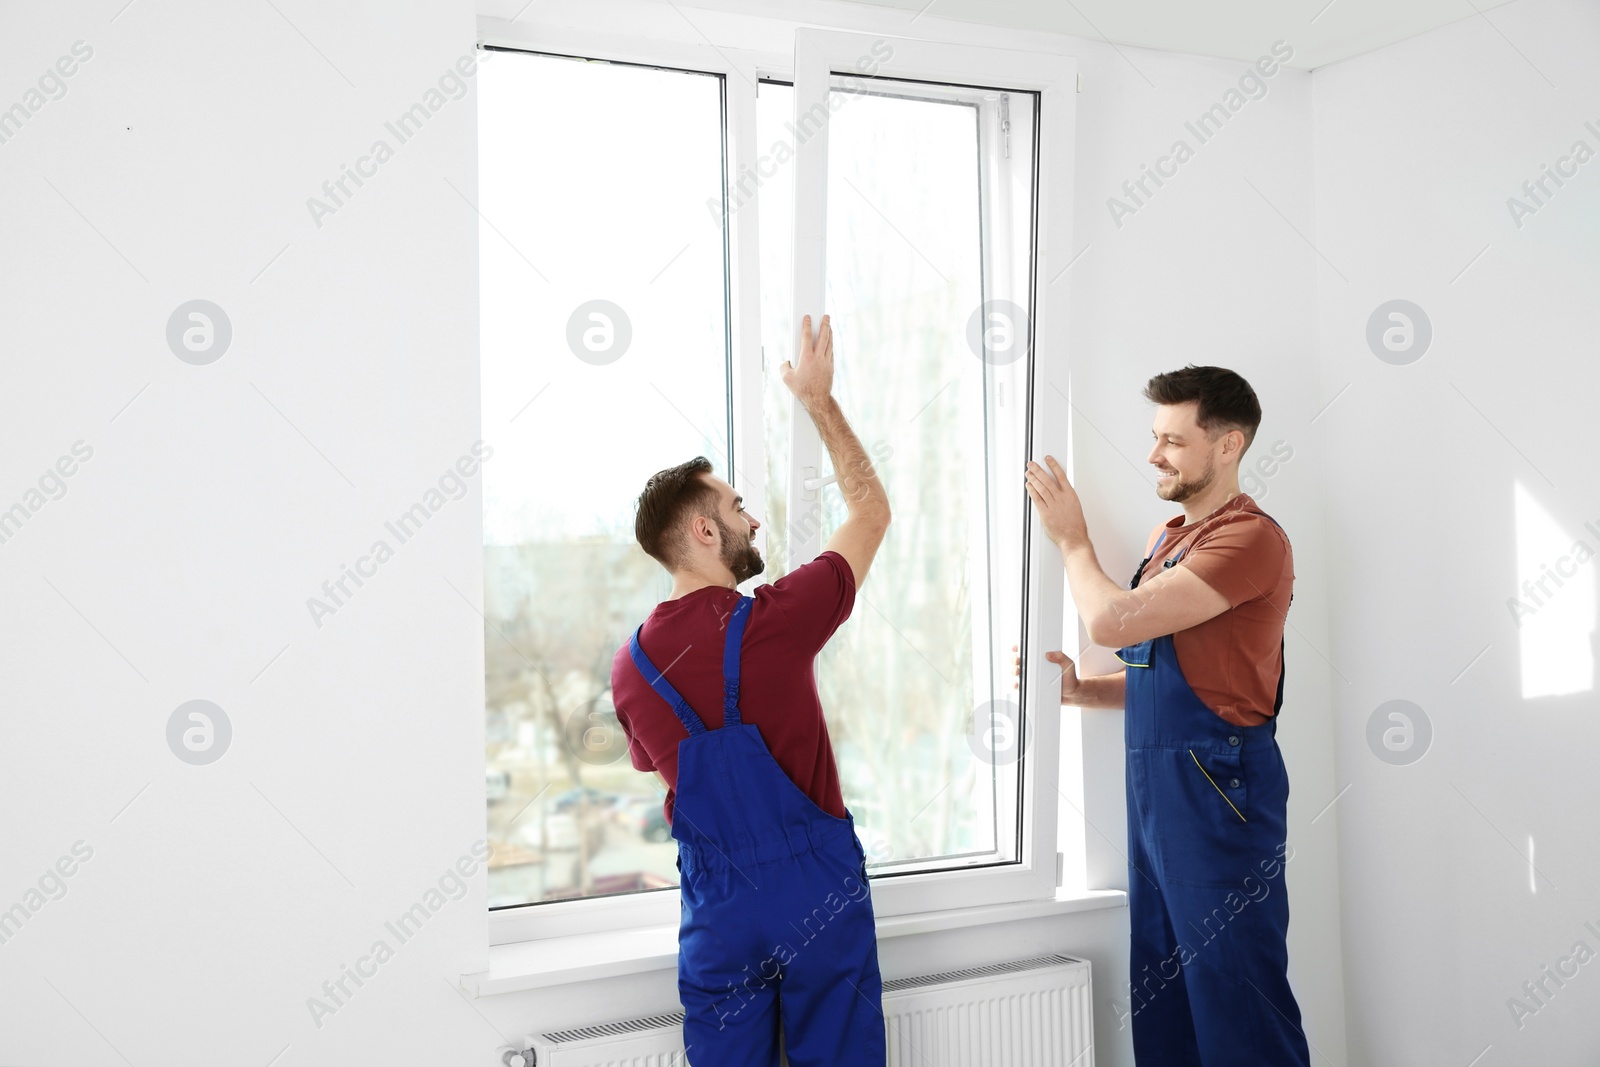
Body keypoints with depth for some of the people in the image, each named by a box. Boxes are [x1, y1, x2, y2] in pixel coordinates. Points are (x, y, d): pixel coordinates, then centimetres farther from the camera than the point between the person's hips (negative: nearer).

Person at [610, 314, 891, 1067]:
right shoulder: (774, 623, -15)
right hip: (818, 891, -4)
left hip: (717, 909, 4)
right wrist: (818, 398, 7)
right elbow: (871, 509, -2)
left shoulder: (631, 666, -2)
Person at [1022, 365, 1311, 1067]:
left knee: (1234, 991, -1)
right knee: (1159, 995, 15)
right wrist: (1080, 690, 5)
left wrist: (1072, 538, -5)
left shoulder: (1250, 538, -15)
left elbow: (1111, 622, -22)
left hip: (1216, 786, -9)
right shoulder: (1167, 538, 16)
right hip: (1154, 783, 9)